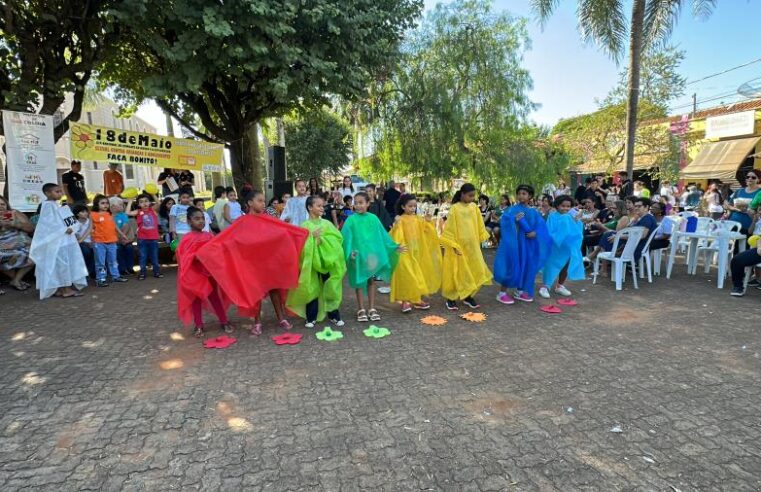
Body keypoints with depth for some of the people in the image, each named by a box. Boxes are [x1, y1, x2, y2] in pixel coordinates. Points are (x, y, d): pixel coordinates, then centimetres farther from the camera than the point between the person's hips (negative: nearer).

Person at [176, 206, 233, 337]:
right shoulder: (187, 239, -7)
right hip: (194, 273, -2)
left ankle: (224, 321, 19)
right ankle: (198, 326, 19)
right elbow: (182, 256, -11)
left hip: (209, 272, 3)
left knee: (214, 296, 10)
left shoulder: (209, 236, 5)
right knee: (195, 298, 8)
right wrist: (195, 256, -25)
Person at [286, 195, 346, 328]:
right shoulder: (305, 225, -1)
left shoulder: (327, 223, 6)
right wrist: (312, 237, -18)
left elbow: (339, 238, -3)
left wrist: (323, 238, -13)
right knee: (312, 289, 4)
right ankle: (311, 318, 15)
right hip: (311, 261, -2)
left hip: (327, 259, 2)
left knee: (331, 288, 6)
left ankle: (334, 315, 19)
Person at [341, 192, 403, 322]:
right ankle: (361, 310, 17)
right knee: (359, 282, 7)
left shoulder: (373, 218, 1)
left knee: (371, 281, 9)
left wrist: (394, 247, 6)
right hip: (358, 255, -2)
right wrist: (350, 252, -23)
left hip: (372, 253, 3)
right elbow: (346, 237, -9)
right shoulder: (351, 220, -7)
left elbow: (382, 235, 7)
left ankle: (371, 309, 19)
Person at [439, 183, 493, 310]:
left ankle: (468, 296, 24)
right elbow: (449, 229, -12)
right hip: (459, 246, -5)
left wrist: (481, 239, 9)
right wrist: (454, 245, -16)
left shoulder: (474, 207, 3)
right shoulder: (454, 209, -12)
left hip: (472, 245, 5)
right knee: (456, 272, 3)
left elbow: (479, 225, 12)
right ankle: (451, 298, 16)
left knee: (473, 271, 9)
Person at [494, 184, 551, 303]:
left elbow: (541, 226, 2)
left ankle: (520, 291, 26)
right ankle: (502, 293, 4)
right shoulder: (512, 209, -5)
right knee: (512, 266, -5)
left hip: (528, 244, 5)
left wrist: (535, 233, -16)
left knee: (526, 266, 11)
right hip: (514, 242, -5)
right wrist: (514, 219, -33)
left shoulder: (534, 212, 7)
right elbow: (505, 221, -17)